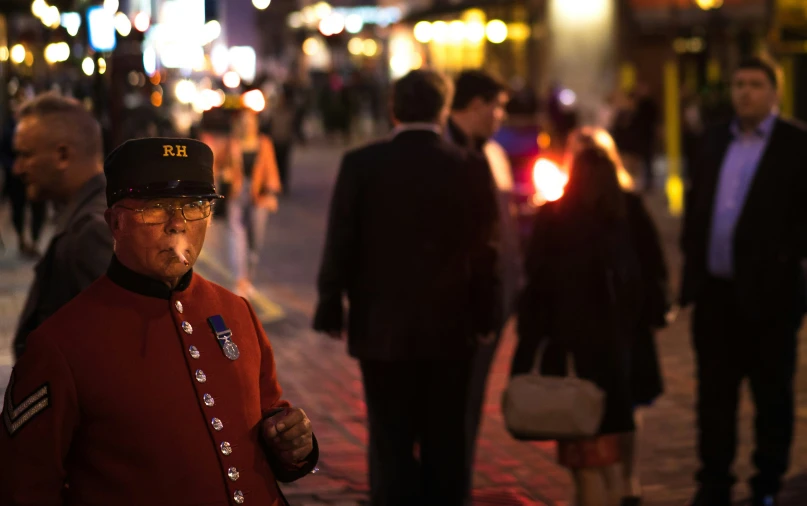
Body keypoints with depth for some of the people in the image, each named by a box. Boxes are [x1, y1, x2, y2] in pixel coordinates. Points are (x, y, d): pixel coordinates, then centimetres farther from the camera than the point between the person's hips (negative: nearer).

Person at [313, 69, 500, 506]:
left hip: (382, 327, -1)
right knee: (445, 444, 10)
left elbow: (340, 245, -5)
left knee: (392, 442, 4)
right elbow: (484, 252, -1)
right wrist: (484, 317, 8)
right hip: (450, 328, 1)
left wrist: (331, 310, 4)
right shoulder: (471, 168, -4)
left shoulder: (360, 165, -7)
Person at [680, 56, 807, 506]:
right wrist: (692, 260, 9)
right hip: (715, 290, 5)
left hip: (767, 292, -5)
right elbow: (696, 203, 15)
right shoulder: (716, 140, 12)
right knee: (715, 393, 11)